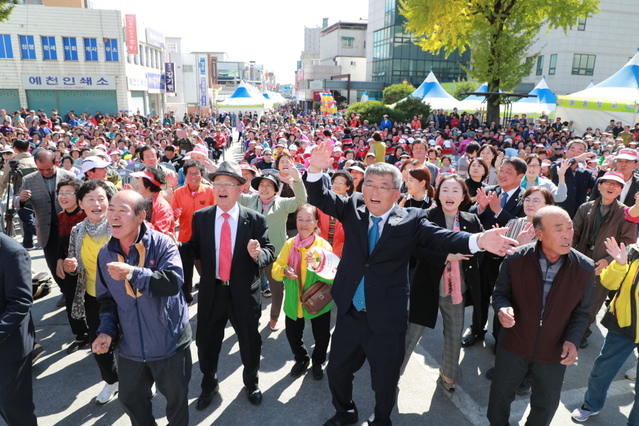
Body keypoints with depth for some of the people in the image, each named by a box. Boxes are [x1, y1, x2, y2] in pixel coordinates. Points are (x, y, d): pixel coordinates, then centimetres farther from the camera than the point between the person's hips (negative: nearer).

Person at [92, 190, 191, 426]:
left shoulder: (162, 244, -17)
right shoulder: (105, 253, 1)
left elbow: (174, 281, -31)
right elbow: (106, 298, 10)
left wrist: (132, 273, -32)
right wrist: (107, 330, -3)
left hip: (169, 342, -4)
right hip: (130, 346, 5)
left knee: (176, 397, 16)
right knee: (130, 399, 23)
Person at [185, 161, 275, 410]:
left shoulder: (255, 220, -9)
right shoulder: (200, 217, -4)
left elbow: (269, 253, -10)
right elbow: (195, 250, -1)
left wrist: (258, 253, -32)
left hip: (244, 293, -1)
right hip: (211, 292, 2)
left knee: (250, 342, 17)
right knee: (206, 342, 18)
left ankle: (251, 384, 47)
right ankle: (209, 385, 47)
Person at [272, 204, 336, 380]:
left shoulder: (323, 245, -13)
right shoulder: (289, 244, -5)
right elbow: (275, 270, -6)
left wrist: (317, 265, -36)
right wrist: (284, 270, -28)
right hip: (294, 301, 2)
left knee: (322, 336, 9)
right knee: (292, 335, 15)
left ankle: (317, 362, 41)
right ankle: (301, 359, 46)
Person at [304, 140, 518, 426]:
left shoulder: (411, 220, -10)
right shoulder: (352, 209, -1)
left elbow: (442, 237, -20)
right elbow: (321, 198, -11)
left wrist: (478, 241, -40)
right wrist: (316, 170, -32)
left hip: (387, 319, -3)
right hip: (349, 314, 3)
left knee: (385, 378, 17)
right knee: (336, 370, 21)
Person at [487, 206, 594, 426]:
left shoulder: (585, 268, -15)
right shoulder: (515, 260, -19)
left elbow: (581, 312, -2)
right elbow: (500, 293, -5)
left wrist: (572, 339, -17)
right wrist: (502, 308, -27)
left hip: (553, 353, 1)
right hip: (513, 346, -1)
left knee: (547, 404, 21)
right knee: (501, 393, 20)